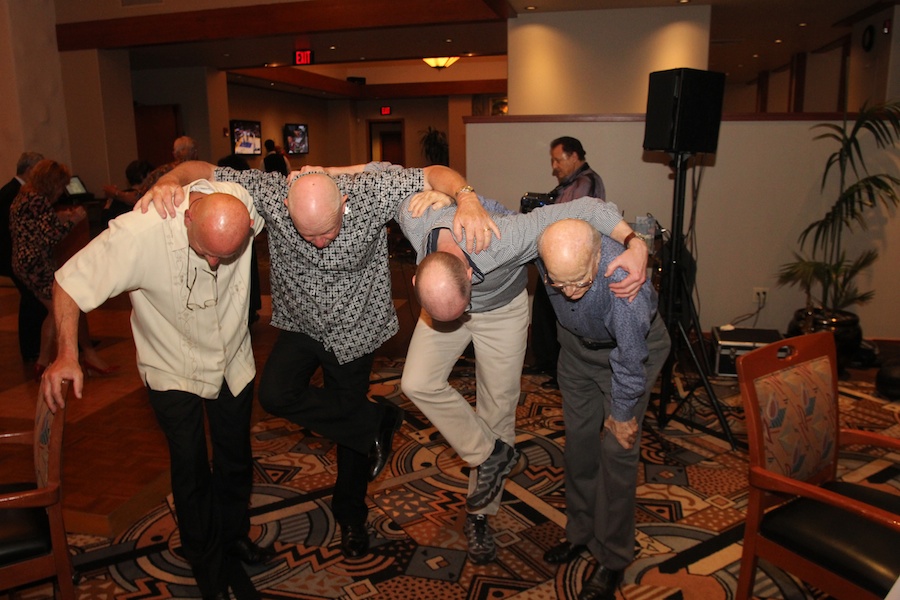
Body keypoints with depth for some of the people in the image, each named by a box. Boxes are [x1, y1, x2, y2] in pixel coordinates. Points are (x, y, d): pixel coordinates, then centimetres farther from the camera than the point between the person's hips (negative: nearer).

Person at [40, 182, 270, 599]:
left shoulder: (244, 203, -23)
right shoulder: (139, 232, -32)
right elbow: (70, 282, -23)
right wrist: (67, 355, -32)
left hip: (233, 361, 3)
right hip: (174, 370, -3)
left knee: (236, 460, 18)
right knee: (191, 469, 6)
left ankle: (234, 536, 45)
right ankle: (208, 566, 32)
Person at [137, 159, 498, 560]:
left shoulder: (369, 192, -27)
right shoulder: (271, 193, -23)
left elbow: (434, 174, -23)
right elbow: (203, 171, -14)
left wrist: (467, 198, -43)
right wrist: (169, 181, -35)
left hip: (354, 328, -1)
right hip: (300, 324, 2)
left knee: (349, 420, 12)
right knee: (275, 395, -25)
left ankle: (350, 513, 39)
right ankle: (377, 422, -1)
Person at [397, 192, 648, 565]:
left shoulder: (504, 238, -44)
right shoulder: (413, 221, -35)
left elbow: (585, 207, -38)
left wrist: (636, 244, -49)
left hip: (503, 307, -2)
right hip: (439, 297, 3)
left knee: (497, 408, 4)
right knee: (417, 383, -18)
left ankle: (479, 515, 23)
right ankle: (490, 454, 4)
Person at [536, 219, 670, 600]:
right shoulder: (542, 244, -31)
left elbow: (630, 358, -28)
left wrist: (622, 412, -14)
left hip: (632, 345, -4)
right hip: (577, 343, 5)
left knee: (617, 449, -4)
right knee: (578, 439, 12)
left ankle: (612, 560, 16)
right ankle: (581, 533, 33)